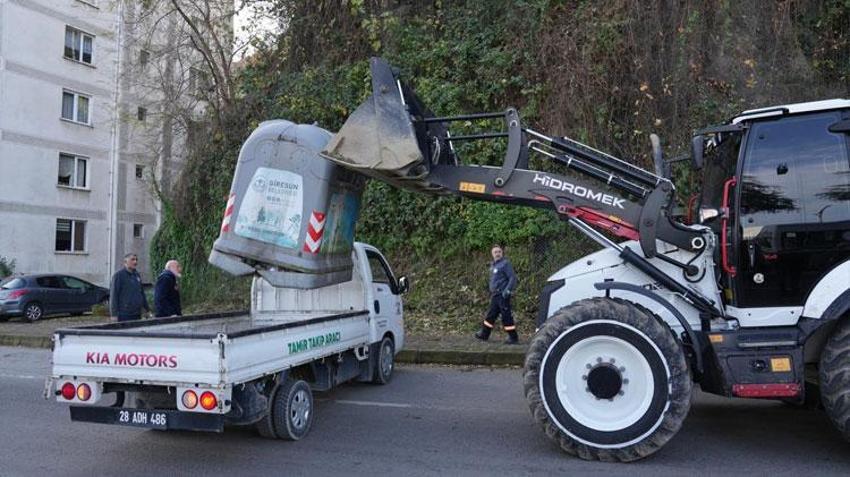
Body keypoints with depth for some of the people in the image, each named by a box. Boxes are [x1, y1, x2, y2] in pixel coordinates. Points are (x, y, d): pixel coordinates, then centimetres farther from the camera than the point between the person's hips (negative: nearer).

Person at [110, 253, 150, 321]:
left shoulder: (137, 275, 14)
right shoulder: (118, 275, -6)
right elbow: (113, 295, -10)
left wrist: (147, 309, 20)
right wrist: (114, 314, -15)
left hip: (137, 314, 7)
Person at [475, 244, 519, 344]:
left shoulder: (505, 264, -11)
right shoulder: (493, 265, 14)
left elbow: (513, 278, -15)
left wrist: (508, 290, -24)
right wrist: (491, 293, 25)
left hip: (503, 295, -8)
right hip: (495, 295, 8)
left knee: (506, 317, -5)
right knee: (491, 315, 16)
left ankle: (513, 337, 3)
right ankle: (484, 334, 27)